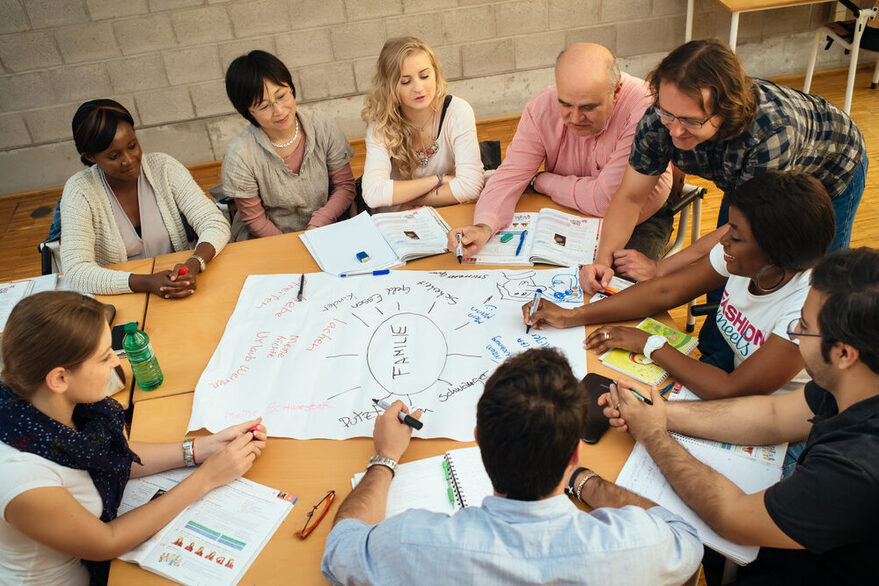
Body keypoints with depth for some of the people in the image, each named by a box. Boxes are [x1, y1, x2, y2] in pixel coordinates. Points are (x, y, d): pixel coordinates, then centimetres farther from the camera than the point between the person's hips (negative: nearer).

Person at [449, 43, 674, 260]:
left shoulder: (643, 111, -31)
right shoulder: (542, 108, -16)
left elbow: (606, 199, -29)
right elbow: (511, 175, -15)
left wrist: (541, 182, -16)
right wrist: (483, 226, -35)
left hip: (640, 218, -2)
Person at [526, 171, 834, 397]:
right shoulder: (741, 257, -12)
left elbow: (730, 391, -31)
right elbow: (666, 290, -5)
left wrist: (649, 343, -21)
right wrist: (571, 316, -10)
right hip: (738, 379, 6)